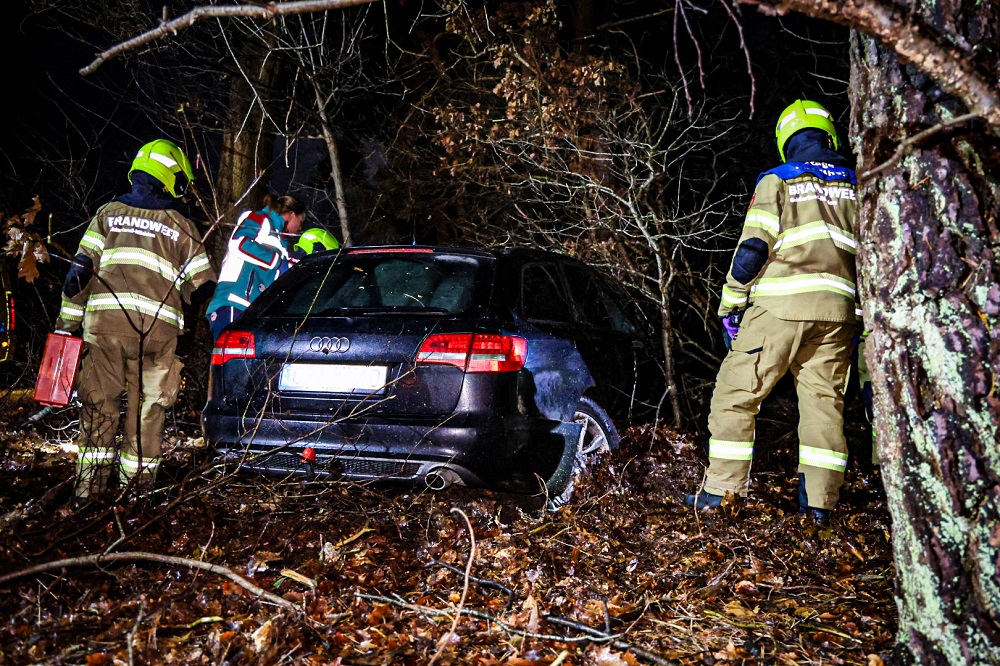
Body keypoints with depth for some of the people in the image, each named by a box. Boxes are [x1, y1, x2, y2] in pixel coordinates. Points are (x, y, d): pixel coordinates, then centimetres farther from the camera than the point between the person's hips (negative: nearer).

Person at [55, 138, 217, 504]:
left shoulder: (108, 213, 13)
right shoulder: (182, 227, 11)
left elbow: (80, 270, 6)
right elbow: (202, 287, 10)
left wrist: (67, 323, 8)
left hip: (104, 320, 1)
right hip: (158, 325, -1)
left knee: (99, 399, 10)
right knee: (148, 402, 10)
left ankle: (93, 480, 9)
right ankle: (138, 477, 14)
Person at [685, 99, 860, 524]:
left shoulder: (776, 181, 5)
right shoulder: (855, 185, 17)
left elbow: (752, 249, -4)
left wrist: (730, 304, 3)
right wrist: (865, 312, 18)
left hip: (781, 305, -4)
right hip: (837, 307, 4)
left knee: (736, 392, 4)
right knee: (824, 399, 9)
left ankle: (721, 490, 3)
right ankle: (820, 500, 8)